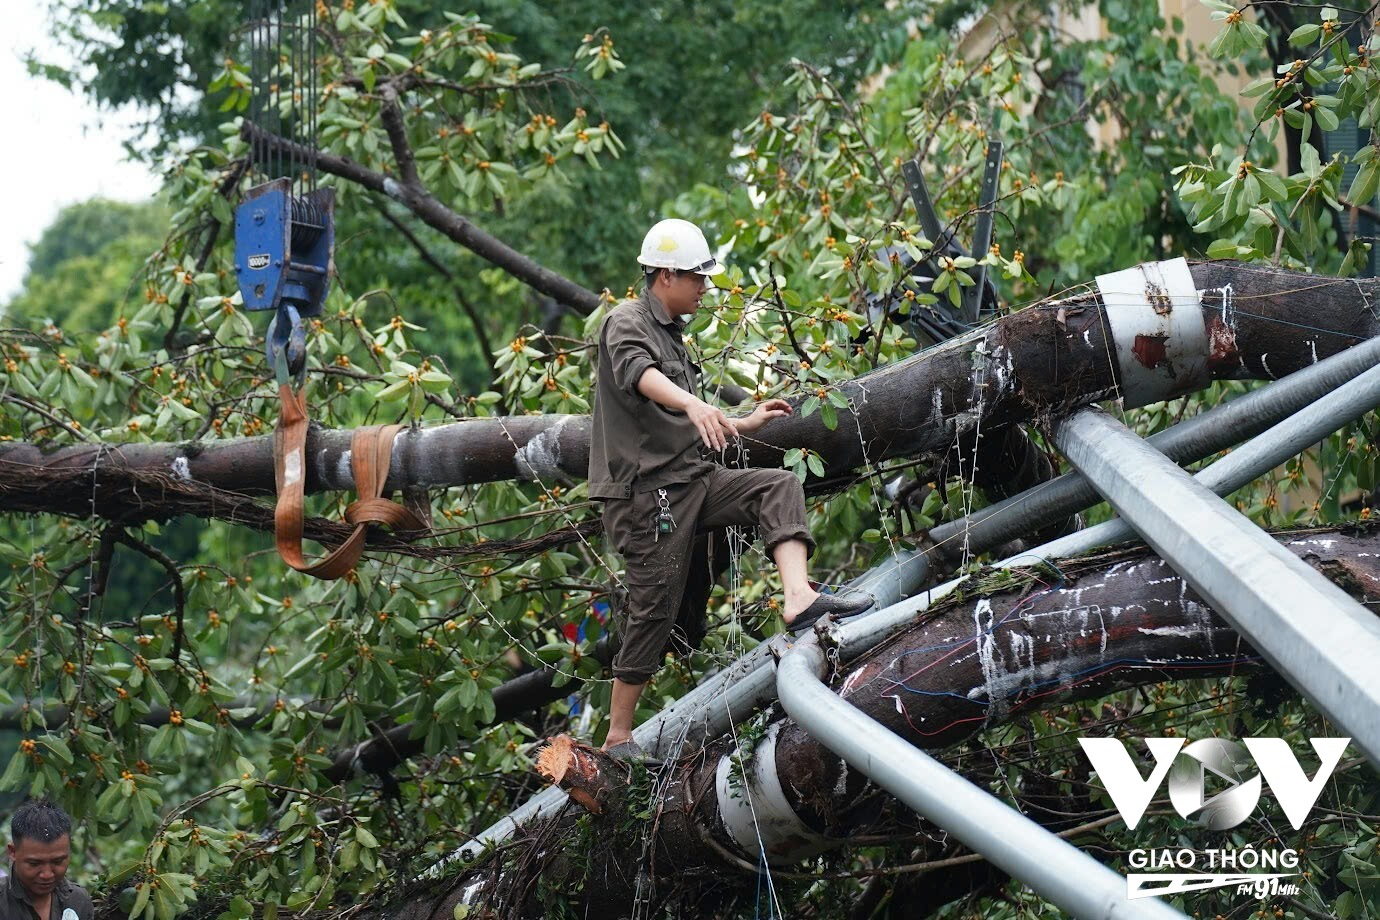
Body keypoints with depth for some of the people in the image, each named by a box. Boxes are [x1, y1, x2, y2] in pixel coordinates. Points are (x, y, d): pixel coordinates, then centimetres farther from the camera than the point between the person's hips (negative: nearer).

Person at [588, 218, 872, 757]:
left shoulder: (669, 334, 22)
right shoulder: (627, 323, -8)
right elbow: (637, 372, -33)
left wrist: (747, 424, 22)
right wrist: (694, 405, -50)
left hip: (690, 479, 9)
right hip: (646, 491, -9)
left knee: (778, 487, -8)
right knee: (653, 611, -7)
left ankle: (798, 599, -29)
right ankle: (618, 740, 1)